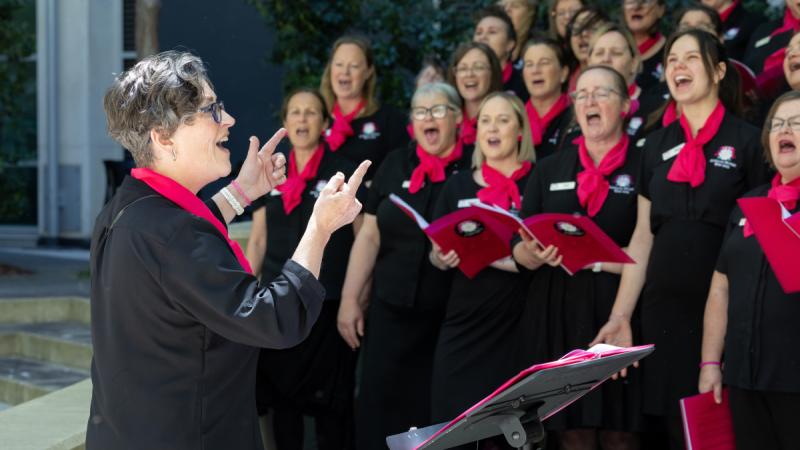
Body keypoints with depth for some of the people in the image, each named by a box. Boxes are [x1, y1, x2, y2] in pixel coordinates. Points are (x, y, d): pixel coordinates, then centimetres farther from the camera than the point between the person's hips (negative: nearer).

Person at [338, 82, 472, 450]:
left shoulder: (476, 168, -2)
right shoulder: (394, 165, 8)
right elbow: (369, 237, 8)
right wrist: (350, 300, 5)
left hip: (456, 316, -3)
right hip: (392, 312, 3)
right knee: (379, 412, 3)